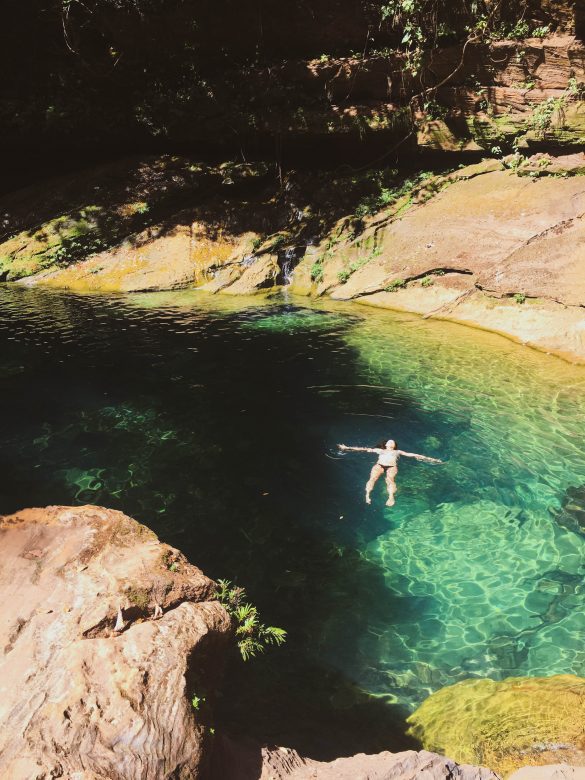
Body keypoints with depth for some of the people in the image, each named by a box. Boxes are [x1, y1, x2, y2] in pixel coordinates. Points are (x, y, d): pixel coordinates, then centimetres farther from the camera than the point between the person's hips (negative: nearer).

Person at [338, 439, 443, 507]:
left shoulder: (398, 452, 35)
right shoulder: (379, 450, 36)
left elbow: (412, 455, 28)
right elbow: (363, 449, 31)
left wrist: (429, 459, 19)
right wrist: (347, 448, 25)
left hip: (392, 467, -1)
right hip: (379, 465, 1)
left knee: (390, 479, -35)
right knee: (373, 477, -33)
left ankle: (391, 497, -57)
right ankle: (368, 495, -52)